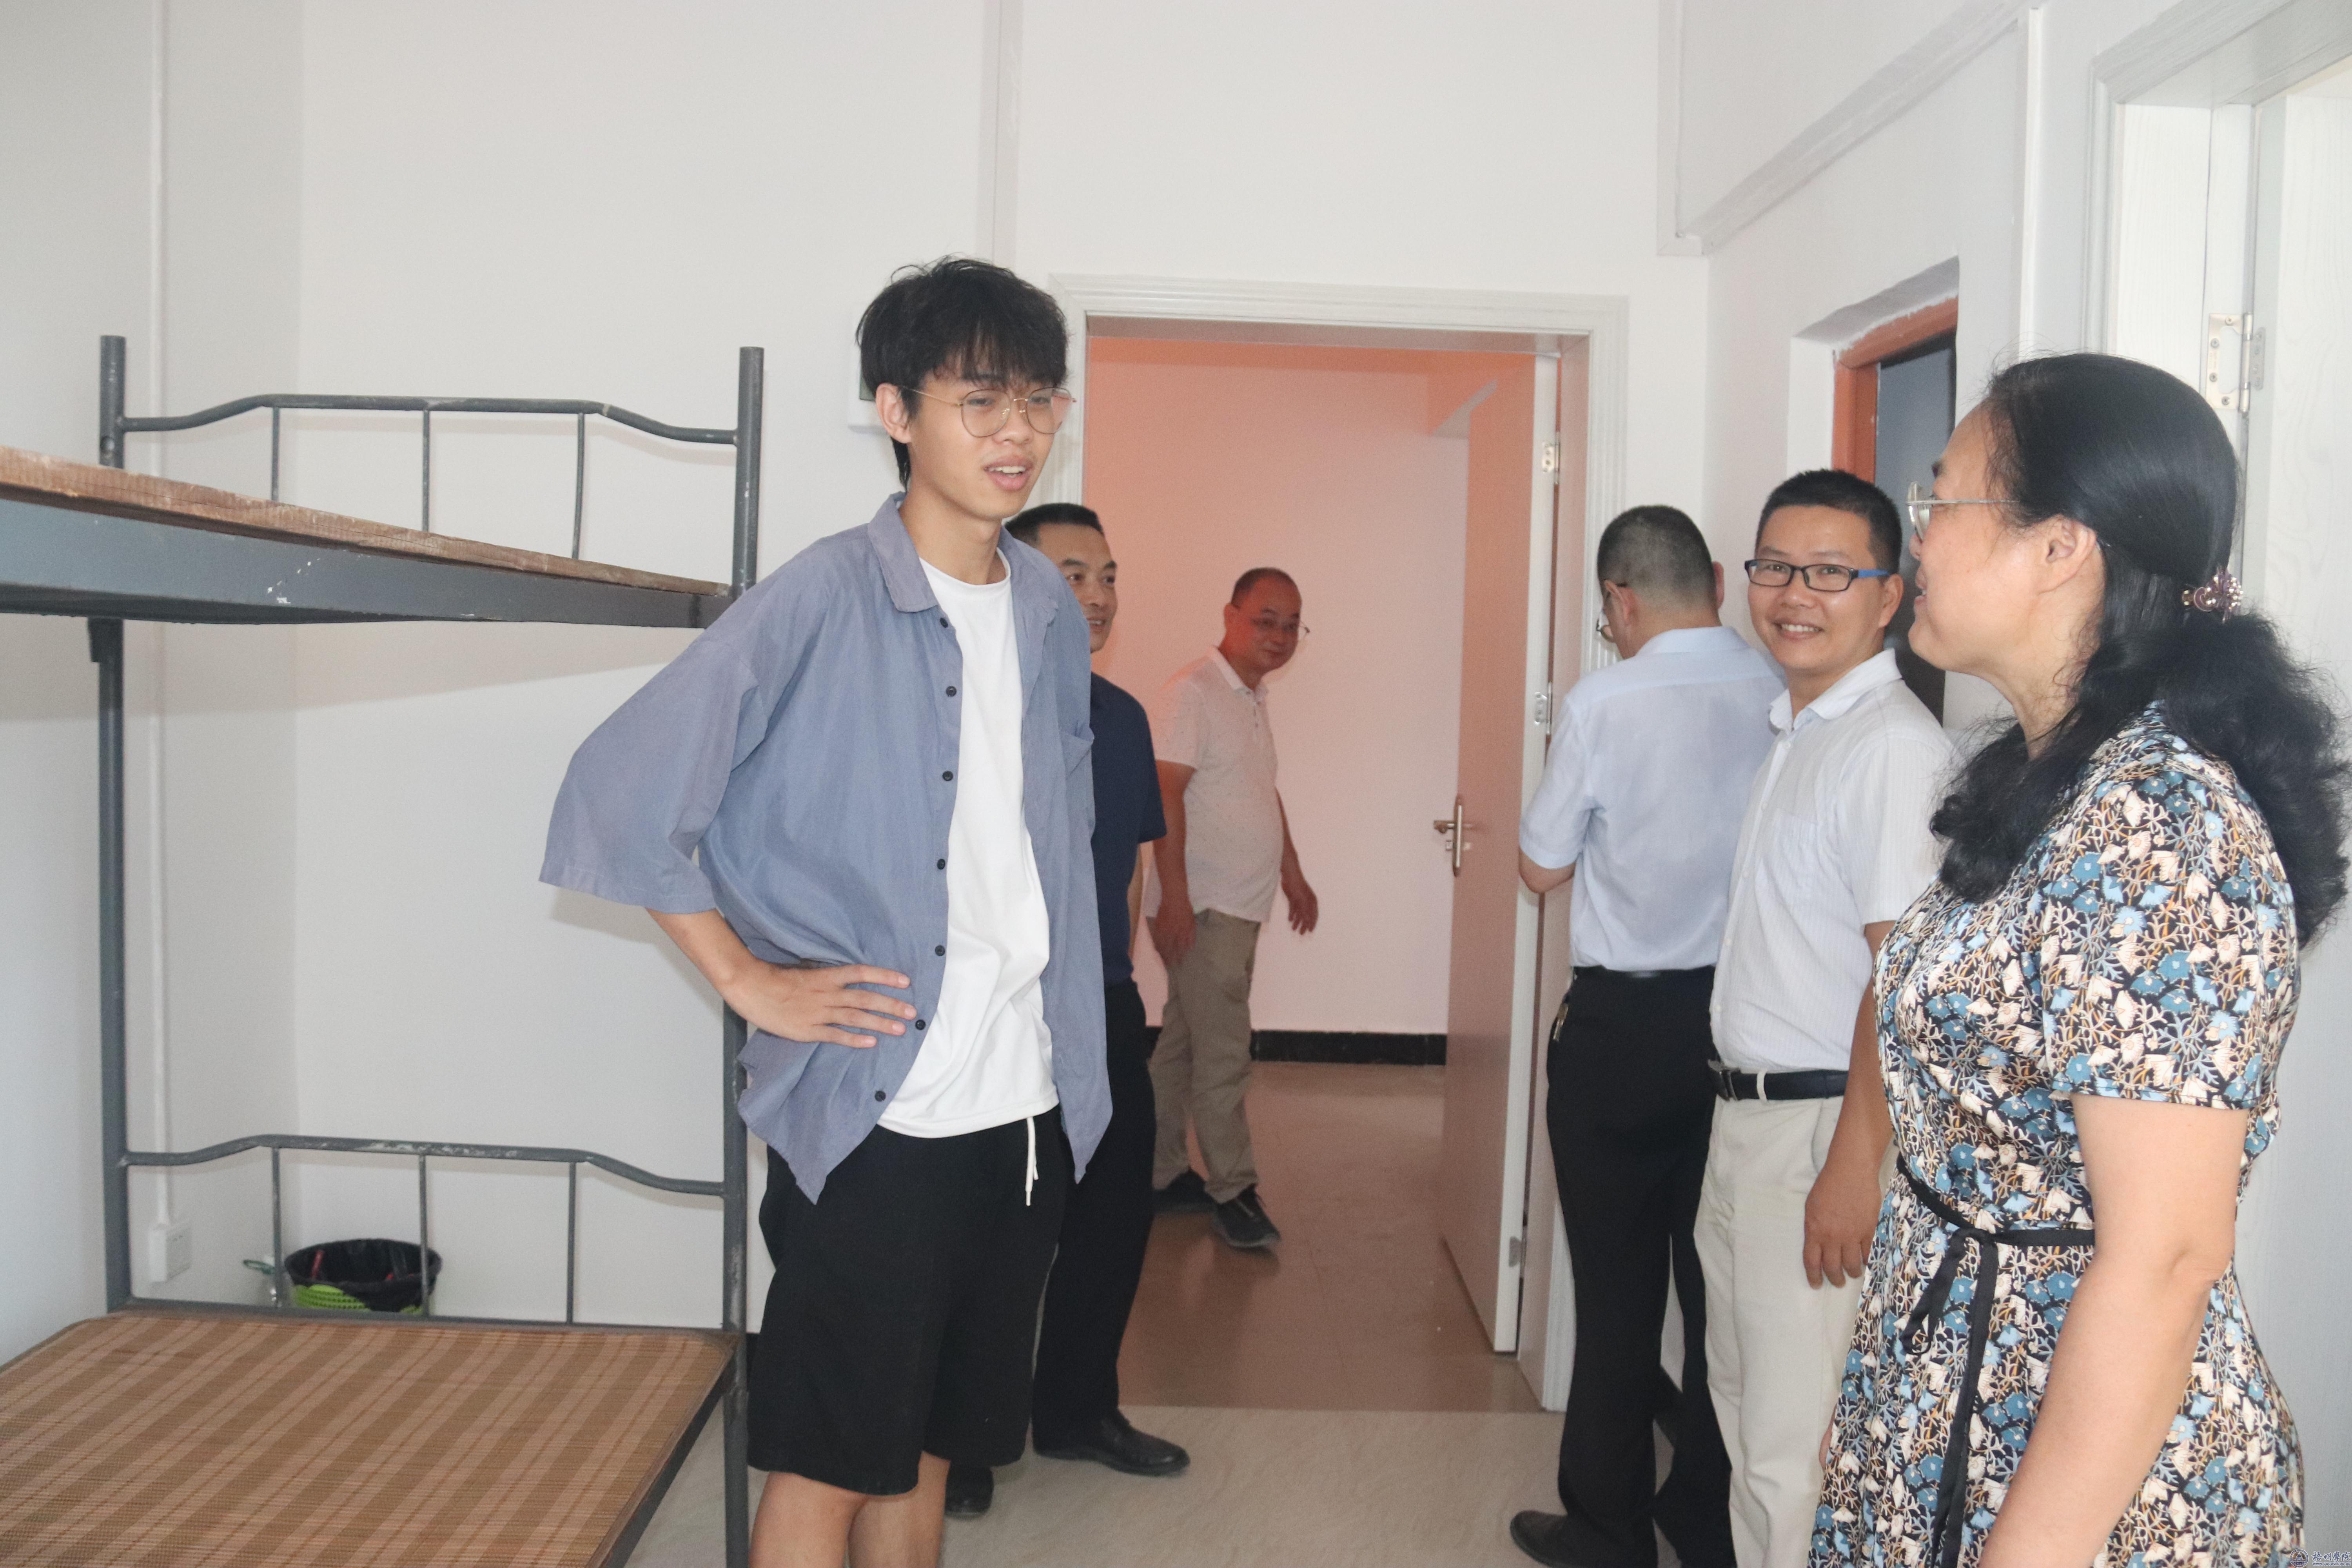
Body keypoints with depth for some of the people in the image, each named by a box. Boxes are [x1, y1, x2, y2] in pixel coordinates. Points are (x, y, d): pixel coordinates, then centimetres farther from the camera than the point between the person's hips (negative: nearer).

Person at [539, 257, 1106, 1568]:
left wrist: (1076, 1081, 13)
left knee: (929, 1445, 18)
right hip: (869, 1111, -6)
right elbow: (619, 792, -13)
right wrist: (751, 980, -11)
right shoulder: (823, 601, -12)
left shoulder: (1051, 610, 8)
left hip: (1025, 1109, 6)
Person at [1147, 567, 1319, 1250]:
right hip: (1201, 909, -9)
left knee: (1182, 1046, 14)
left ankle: (1162, 1176, 22)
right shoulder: (1193, 691, -13)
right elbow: (1165, 793, -20)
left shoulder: (1254, 699, 17)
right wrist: (1175, 897, -25)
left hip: (1239, 908, 9)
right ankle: (1231, 1189, 5)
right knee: (1223, 1053, -5)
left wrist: (1292, 873, 28)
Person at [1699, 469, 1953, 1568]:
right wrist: (1739, 1109, 14)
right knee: (1742, 1403, 22)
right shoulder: (1790, 730, 12)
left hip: (1826, 1120, -9)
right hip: (1745, 1109, 10)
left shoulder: (1896, 746, -17)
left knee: (1792, 1447, -1)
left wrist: (1855, 1162, -23)